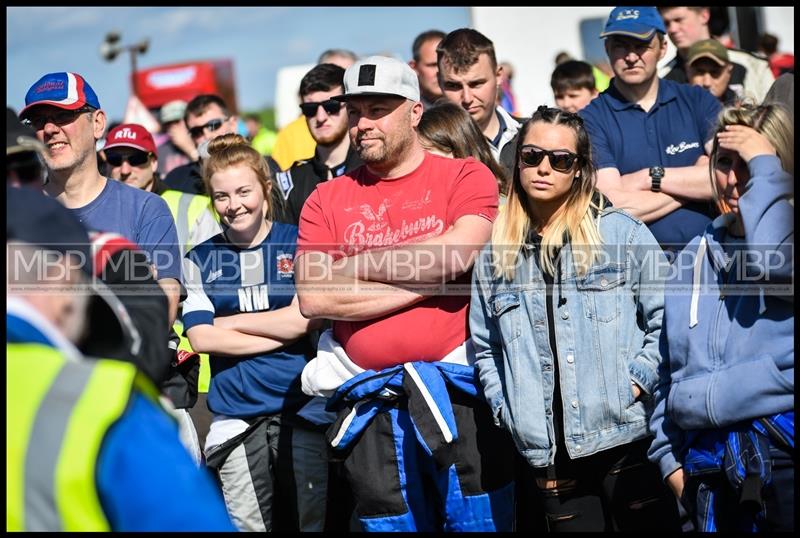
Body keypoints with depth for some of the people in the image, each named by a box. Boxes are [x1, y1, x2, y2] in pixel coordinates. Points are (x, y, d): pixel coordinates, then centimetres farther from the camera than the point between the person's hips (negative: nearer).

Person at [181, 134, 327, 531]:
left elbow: (303, 318, -6)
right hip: (236, 420, 1)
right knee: (246, 526, 0)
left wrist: (228, 322, -2)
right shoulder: (200, 259, 9)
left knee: (310, 522, 2)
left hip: (302, 410, -1)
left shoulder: (298, 244, 5)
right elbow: (201, 338, -2)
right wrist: (281, 334, -5)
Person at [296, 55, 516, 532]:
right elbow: (314, 299, -5)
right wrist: (426, 283, -9)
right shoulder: (326, 200, 9)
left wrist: (355, 264, -5)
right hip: (369, 403, 3)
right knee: (391, 522, 11)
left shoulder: (465, 176, 2)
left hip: (457, 391, -3)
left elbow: (455, 255, -17)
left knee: (479, 520, 3)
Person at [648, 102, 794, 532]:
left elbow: (772, 261, -25)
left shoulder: (786, 230, 0)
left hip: (781, 446, -5)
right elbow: (670, 365, 20)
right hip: (708, 461, 5)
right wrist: (667, 453, 14)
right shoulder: (698, 254, 16)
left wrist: (764, 165, -13)